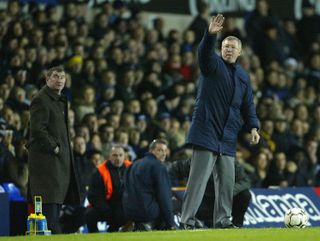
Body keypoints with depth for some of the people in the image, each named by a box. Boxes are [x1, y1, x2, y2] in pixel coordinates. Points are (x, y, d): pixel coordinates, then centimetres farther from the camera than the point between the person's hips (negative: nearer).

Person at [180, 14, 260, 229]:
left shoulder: (243, 76, 17)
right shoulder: (213, 64, 0)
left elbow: (248, 105, 19)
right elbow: (205, 52, -23)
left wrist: (253, 127, 5)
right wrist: (211, 34, -42)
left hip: (228, 138, 6)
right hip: (207, 133, -6)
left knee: (227, 181, 7)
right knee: (199, 178, -10)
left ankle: (222, 220, 16)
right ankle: (187, 221, -10)